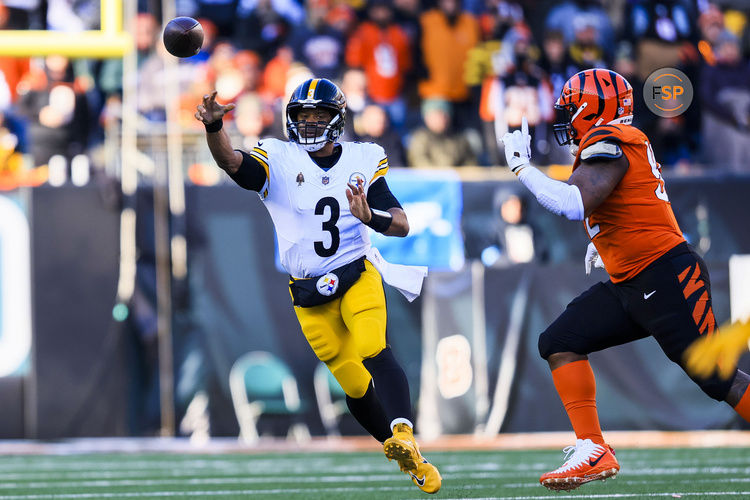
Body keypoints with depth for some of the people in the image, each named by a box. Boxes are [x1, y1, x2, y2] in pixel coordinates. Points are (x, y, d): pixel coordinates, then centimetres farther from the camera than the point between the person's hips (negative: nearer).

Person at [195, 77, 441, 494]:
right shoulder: (278, 160, -3)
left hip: (358, 275, -1)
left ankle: (404, 435, -42)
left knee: (373, 351, -29)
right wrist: (213, 126, -43)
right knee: (356, 387, 3)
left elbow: (402, 225, -4)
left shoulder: (363, 160, 1)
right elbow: (230, 162, -23)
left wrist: (370, 217, -27)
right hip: (309, 292, 1)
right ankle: (412, 461, 19)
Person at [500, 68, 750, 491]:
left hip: (668, 279, -10)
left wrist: (521, 165, -18)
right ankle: (593, 450, -3)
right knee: (560, 342, 2)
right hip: (630, 288, 10)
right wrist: (604, 243, 21)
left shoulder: (608, 143, -13)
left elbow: (575, 205, -27)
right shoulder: (630, 143, 16)